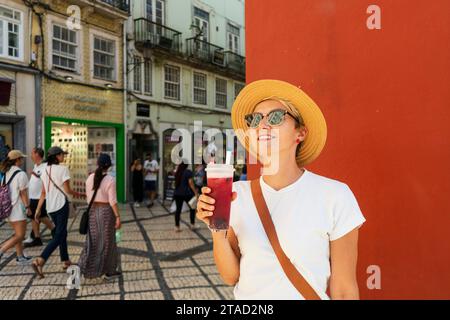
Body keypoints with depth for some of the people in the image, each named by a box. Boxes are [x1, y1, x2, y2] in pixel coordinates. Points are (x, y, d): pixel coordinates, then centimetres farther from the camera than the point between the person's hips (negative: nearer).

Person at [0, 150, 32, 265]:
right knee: (20, 235, 0)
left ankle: (20, 257, 22)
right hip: (17, 208, -9)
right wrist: (27, 206, -5)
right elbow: (23, 193, -14)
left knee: (18, 234, 17)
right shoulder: (21, 174, -15)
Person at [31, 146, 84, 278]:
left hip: (50, 207, 7)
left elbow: (43, 193, 9)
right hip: (61, 205, -7)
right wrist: (78, 194, 7)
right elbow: (67, 190, -11)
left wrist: (38, 209, 12)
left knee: (62, 233, 19)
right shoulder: (63, 169, -12)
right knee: (59, 235, -4)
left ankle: (65, 261, 27)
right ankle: (40, 260, -18)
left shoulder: (45, 171, 8)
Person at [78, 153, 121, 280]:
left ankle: (84, 267, 5)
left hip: (92, 211, 5)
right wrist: (118, 217, -13)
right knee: (107, 241, 7)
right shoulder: (110, 180, -15)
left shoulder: (90, 178, 3)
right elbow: (112, 201, -17)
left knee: (92, 241, 14)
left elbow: (89, 198, 10)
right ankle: (109, 271, 19)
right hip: (106, 211, -5)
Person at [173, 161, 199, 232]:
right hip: (187, 193, -5)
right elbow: (190, 183, -15)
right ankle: (192, 225, 16)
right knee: (192, 208, 12)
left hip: (177, 193, 5)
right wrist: (195, 193, -15)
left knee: (178, 209, 6)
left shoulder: (177, 172, 8)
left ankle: (177, 227, 5)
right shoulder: (188, 172, -9)